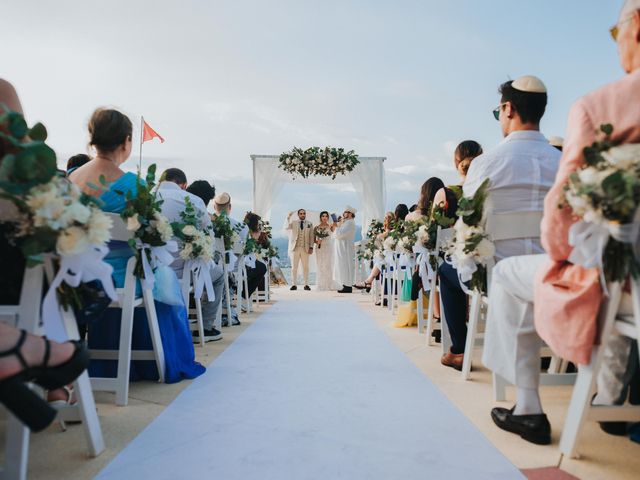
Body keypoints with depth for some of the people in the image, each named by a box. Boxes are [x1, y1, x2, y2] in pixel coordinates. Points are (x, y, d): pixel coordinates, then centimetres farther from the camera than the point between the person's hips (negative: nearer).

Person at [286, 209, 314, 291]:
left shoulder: (309, 224, 9)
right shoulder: (293, 222, 7)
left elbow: (311, 236, 6)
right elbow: (287, 227, -12)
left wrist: (311, 247, -2)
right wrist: (288, 218, -22)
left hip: (305, 248, 1)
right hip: (295, 248, 0)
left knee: (305, 267, 4)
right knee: (294, 267, 2)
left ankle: (306, 285, 9)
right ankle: (294, 285, 8)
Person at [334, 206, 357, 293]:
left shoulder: (350, 223, -13)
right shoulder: (345, 222, 18)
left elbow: (340, 234, -22)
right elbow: (335, 235, 19)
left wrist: (336, 227, -7)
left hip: (346, 249, -10)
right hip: (342, 249, 10)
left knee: (346, 267, -7)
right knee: (343, 268, 11)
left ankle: (348, 287, -4)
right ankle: (347, 286, 14)